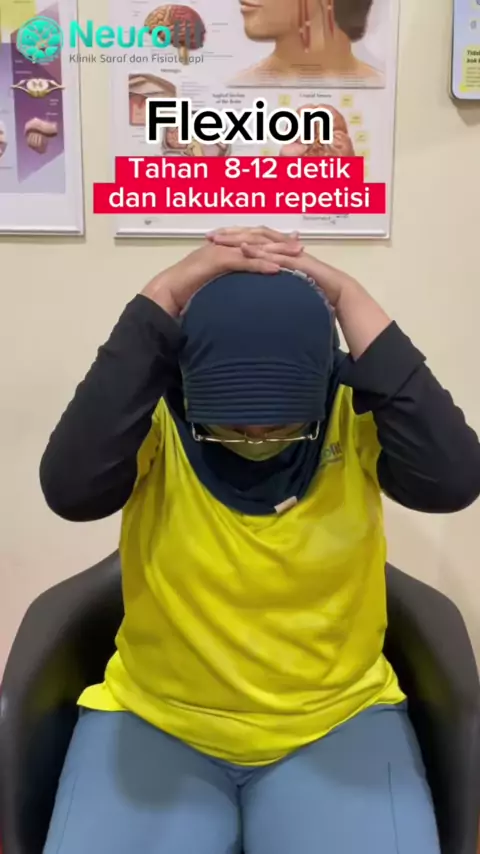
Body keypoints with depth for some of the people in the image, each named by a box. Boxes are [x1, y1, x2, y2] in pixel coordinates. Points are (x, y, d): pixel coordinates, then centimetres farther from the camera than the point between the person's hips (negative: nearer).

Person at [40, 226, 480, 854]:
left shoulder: (357, 411, -10)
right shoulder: (157, 419, -13)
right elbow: (70, 488, -31)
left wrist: (349, 300, -27)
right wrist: (162, 298, -30)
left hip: (338, 720, 1)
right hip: (155, 720, 0)